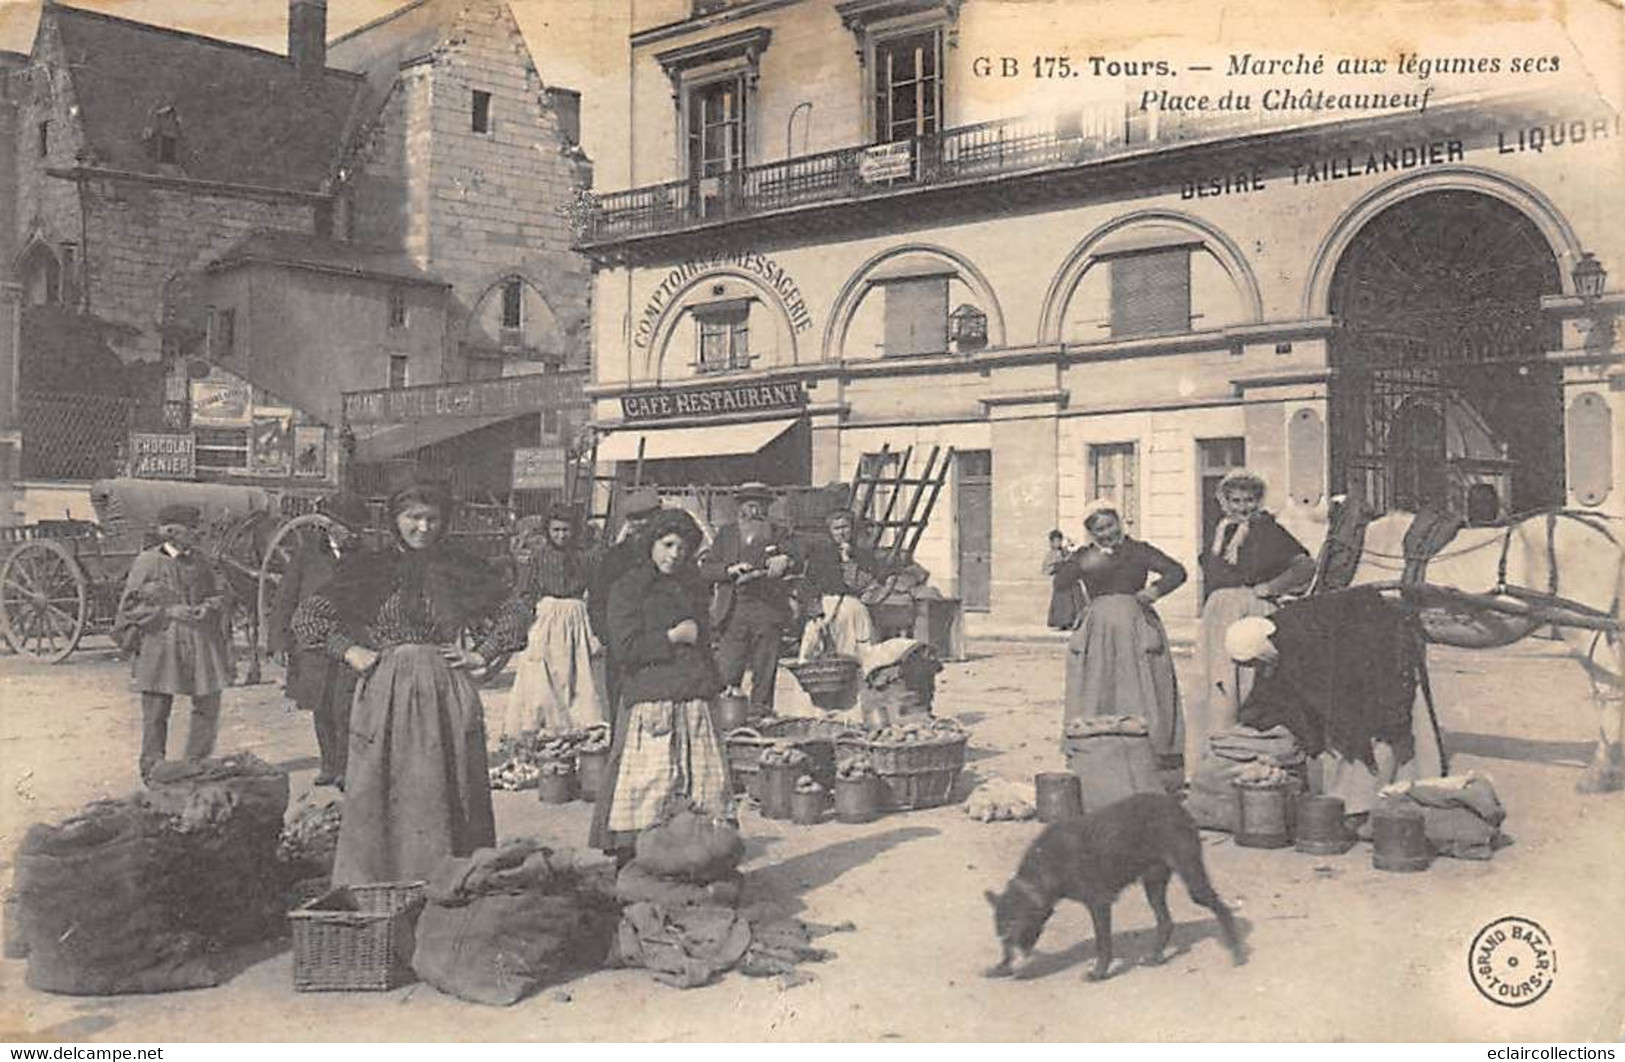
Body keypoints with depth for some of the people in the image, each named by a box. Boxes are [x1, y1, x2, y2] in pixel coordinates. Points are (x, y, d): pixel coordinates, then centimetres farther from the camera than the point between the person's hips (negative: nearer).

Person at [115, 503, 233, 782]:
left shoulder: (199, 562, 11)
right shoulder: (147, 562, -3)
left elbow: (220, 595, 15)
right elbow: (130, 605, -4)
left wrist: (208, 608, -6)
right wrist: (167, 612, -13)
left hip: (200, 644, 4)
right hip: (160, 646, -4)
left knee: (208, 707, 5)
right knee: (155, 714, 0)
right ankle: (152, 775, 11)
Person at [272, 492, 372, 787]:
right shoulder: (309, 550, 5)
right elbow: (287, 594, 7)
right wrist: (284, 638, 1)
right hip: (313, 644, 2)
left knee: (345, 710, -8)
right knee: (321, 709, 9)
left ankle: (346, 768, 1)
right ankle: (328, 765, 22)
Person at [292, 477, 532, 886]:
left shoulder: (461, 569, 6)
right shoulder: (370, 569, 4)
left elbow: (515, 612, 14)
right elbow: (307, 615, 7)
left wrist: (482, 655, 5)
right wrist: (350, 651, -1)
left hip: (447, 694, 0)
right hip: (384, 694, 0)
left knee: (444, 797, 2)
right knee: (377, 796, 1)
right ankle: (371, 888, 10)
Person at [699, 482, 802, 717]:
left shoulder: (778, 534, 13)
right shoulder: (726, 534, 17)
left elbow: (797, 560, -4)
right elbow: (705, 569, 9)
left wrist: (784, 562, -27)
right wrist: (730, 570, -10)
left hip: (767, 611, -1)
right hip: (732, 612, 1)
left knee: (764, 672, -2)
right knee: (727, 670, -5)